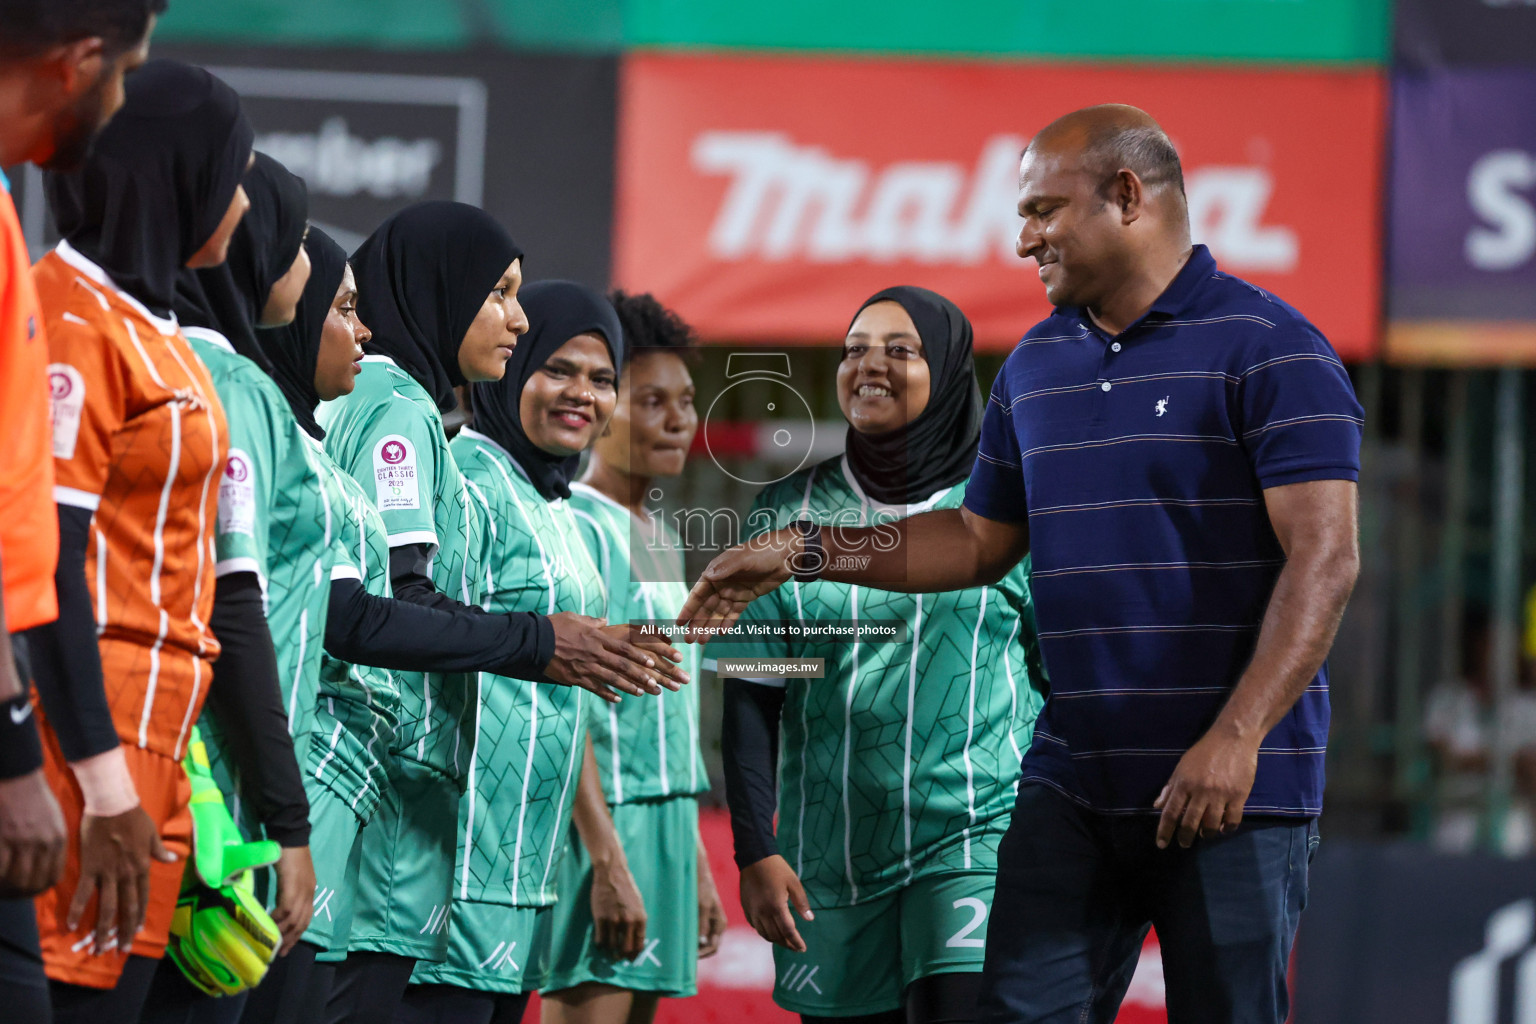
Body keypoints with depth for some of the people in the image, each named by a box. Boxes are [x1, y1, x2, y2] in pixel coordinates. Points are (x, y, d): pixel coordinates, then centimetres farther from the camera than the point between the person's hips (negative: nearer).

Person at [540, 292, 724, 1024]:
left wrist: (696, 865, 21)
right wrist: (607, 860, -21)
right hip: (604, 824, -9)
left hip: (666, 825, 9)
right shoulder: (577, 527, -9)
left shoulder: (662, 538, 18)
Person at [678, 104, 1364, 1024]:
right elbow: (981, 542, 24)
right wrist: (802, 553, 15)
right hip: (1072, 778, 6)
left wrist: (1236, 738, -24)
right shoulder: (1035, 367, 15)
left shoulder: (1269, 350, -8)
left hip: (1233, 787, -6)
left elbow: (1324, 558, -16)